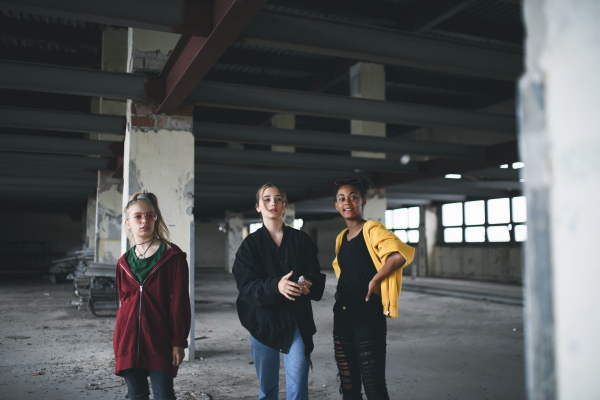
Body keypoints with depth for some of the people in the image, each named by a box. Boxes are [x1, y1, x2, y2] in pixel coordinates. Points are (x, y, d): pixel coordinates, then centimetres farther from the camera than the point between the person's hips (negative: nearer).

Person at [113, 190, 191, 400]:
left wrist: (179, 342, -9)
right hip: (129, 342, 4)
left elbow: (180, 302, -6)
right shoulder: (124, 262, 10)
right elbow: (122, 302, 16)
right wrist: (119, 343, 16)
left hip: (160, 342, -4)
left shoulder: (172, 256, -4)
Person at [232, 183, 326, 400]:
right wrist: (276, 286, -26)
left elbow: (316, 275, 4)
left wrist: (309, 284, -20)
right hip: (263, 319, 0)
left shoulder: (301, 240, 6)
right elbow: (246, 284, -8)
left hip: (297, 319, 0)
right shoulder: (251, 244, 3)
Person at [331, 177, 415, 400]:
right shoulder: (341, 238, 12)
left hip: (368, 317, -7)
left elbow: (400, 255, -28)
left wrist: (374, 281, -19)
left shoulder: (372, 230, -10)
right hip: (342, 317, 7)